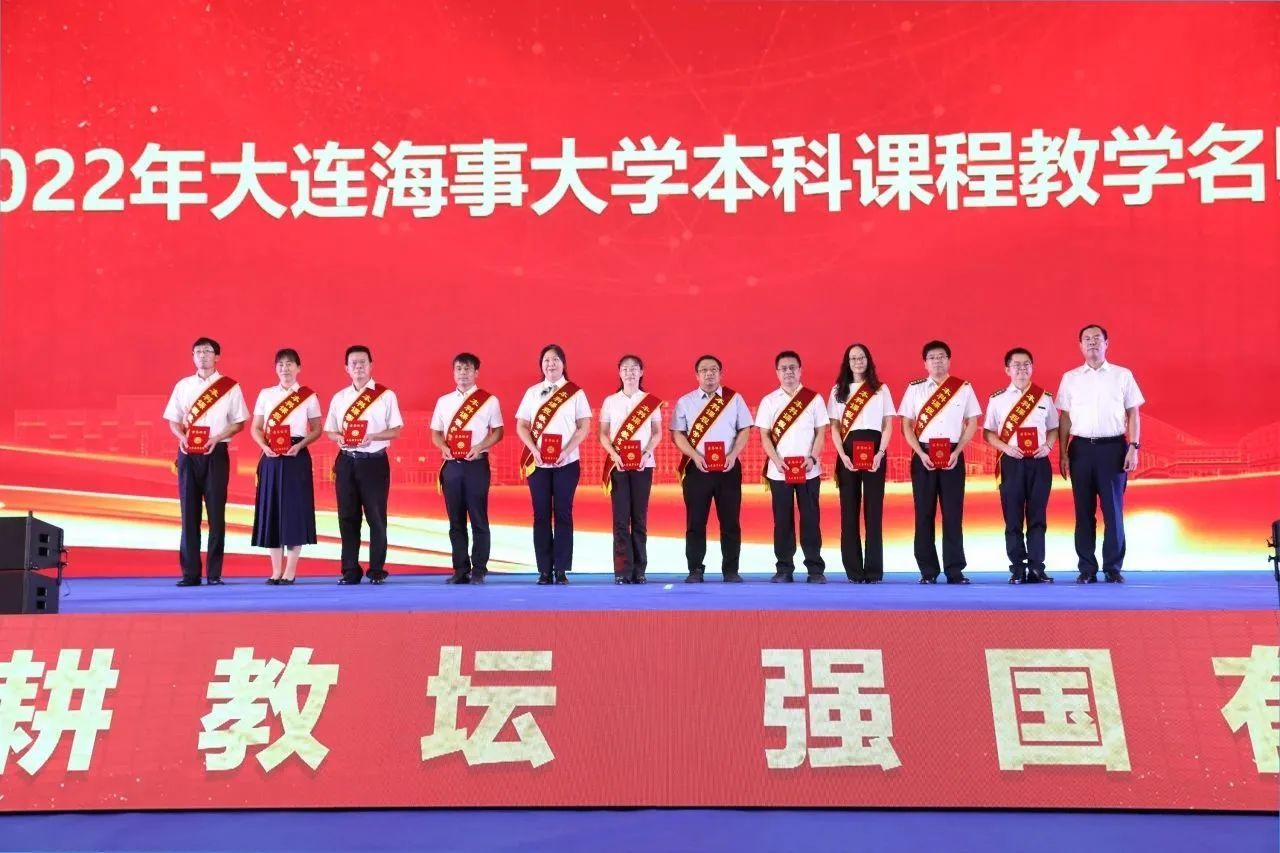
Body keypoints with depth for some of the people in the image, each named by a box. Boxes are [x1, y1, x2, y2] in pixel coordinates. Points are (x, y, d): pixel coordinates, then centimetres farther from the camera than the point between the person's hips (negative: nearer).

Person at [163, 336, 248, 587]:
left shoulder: (230, 387, 3)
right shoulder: (183, 386, 10)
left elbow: (239, 423, 2)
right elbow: (173, 420, 11)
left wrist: (216, 438, -13)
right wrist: (182, 437, -10)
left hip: (216, 453, -2)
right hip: (188, 453, 2)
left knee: (216, 512, -1)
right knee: (189, 512, 2)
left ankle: (214, 573, 5)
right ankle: (190, 572, 7)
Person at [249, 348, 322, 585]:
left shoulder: (309, 397, 4)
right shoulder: (265, 394, 10)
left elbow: (316, 430, 4)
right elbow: (255, 428, 10)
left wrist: (299, 445, -12)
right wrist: (265, 446, -9)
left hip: (297, 457, -2)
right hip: (271, 457, 2)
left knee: (294, 510, -3)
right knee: (270, 510, 2)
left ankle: (290, 571, 4)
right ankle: (276, 571, 10)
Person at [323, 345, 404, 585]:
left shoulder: (386, 395, 0)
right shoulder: (339, 398, 11)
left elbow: (396, 429, -3)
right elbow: (329, 431, 14)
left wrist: (372, 437, -19)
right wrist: (339, 438, -9)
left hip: (374, 462, -3)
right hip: (346, 462, 4)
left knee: (376, 517, 1)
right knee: (347, 517, 6)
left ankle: (376, 570, 11)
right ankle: (350, 570, 15)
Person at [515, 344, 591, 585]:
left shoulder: (576, 393, 2)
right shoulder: (532, 392, 8)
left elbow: (584, 426, -1)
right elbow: (521, 426, 6)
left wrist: (566, 451, -12)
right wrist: (534, 450, -9)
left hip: (566, 463, -2)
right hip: (537, 463, 2)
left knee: (563, 514, 0)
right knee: (541, 515, 2)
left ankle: (561, 569, 4)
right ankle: (544, 570, 6)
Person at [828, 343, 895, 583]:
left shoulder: (881, 389, 9)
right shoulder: (838, 391, 11)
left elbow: (888, 425, 5)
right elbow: (834, 427, 6)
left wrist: (880, 453, -9)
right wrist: (843, 455, -8)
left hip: (874, 451, -1)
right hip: (848, 452, 1)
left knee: (873, 511, -2)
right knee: (849, 511, 0)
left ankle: (874, 570, 1)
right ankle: (853, 570, 4)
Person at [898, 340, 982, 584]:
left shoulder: (964, 388, 5)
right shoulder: (914, 389, 5)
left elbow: (972, 423, 5)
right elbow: (907, 425, 4)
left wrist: (957, 452, -7)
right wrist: (921, 454, -8)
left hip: (953, 456, 0)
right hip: (923, 456, 0)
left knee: (953, 514, 0)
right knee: (924, 514, 1)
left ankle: (955, 570, 5)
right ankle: (928, 571, 7)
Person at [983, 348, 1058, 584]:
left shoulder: (1045, 397, 9)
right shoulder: (997, 399, 5)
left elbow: (1054, 428, 14)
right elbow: (988, 432, 6)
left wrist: (1048, 445, -6)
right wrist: (1006, 447, -11)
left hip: (1039, 462, 1)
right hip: (1011, 462, -1)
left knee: (1037, 517, 3)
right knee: (1013, 518, 1)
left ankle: (1036, 568, 7)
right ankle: (1018, 569, 7)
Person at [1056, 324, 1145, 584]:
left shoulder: (1123, 375, 5)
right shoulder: (1070, 378, 8)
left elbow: (1133, 414, 5)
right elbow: (1065, 418, 9)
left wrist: (1133, 448, -5)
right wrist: (1063, 454, 4)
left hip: (1113, 447, -1)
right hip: (1081, 448, 1)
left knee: (1113, 509, 1)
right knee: (1084, 511, 5)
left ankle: (1113, 567, 9)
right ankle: (1087, 569, 11)